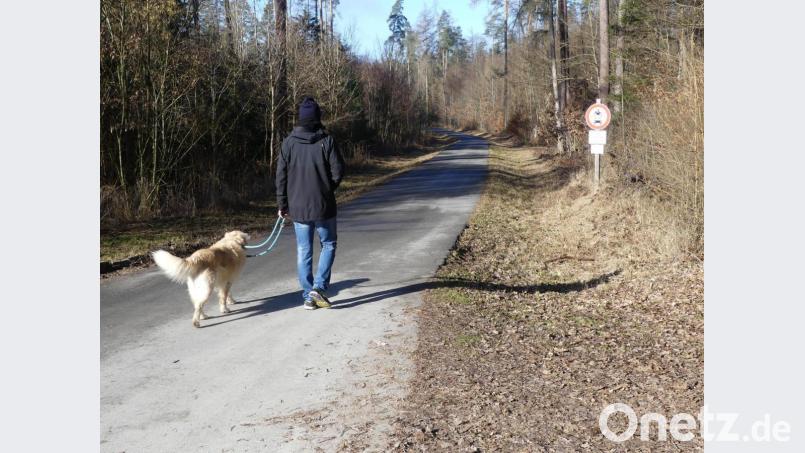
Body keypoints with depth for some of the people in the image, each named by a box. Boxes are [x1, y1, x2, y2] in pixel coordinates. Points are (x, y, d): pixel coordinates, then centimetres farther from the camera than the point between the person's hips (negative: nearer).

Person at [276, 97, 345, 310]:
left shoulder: (289, 142, -3)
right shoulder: (326, 141, -10)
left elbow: (281, 175, -1)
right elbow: (338, 172, -9)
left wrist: (282, 204, 7)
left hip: (298, 207, 2)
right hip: (323, 205, -2)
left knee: (303, 252, 9)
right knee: (328, 245, 14)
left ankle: (308, 296, 12)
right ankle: (319, 287, 0)